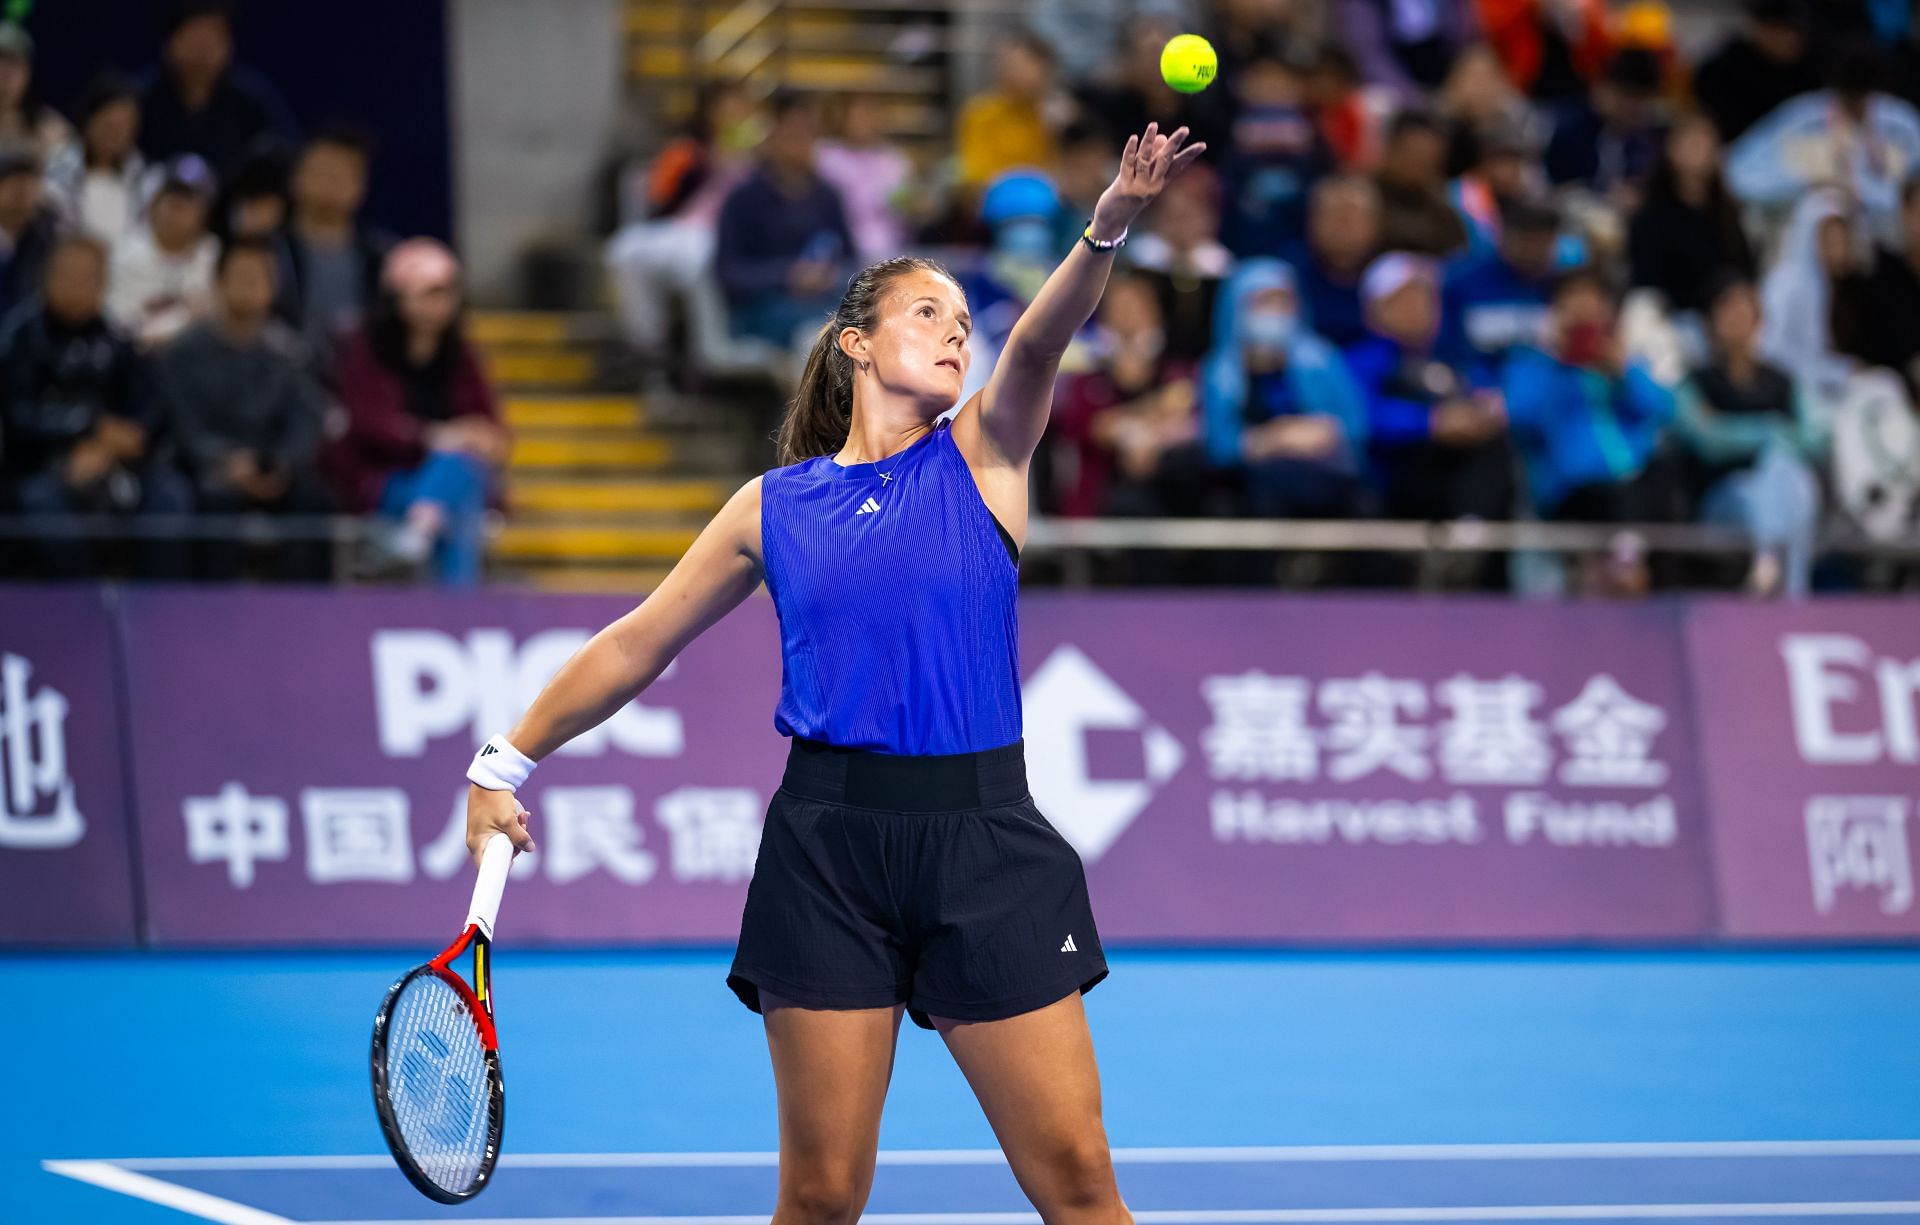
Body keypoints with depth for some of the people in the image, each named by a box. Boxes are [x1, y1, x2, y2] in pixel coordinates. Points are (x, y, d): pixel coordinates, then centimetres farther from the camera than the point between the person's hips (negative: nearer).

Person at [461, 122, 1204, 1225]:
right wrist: (507, 763, 17)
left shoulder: (983, 459, 7)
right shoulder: (775, 506, 9)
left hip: (984, 843, 0)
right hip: (828, 844, 0)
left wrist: (1110, 226, -31)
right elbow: (634, 648, 17)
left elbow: (1040, 345, -13)